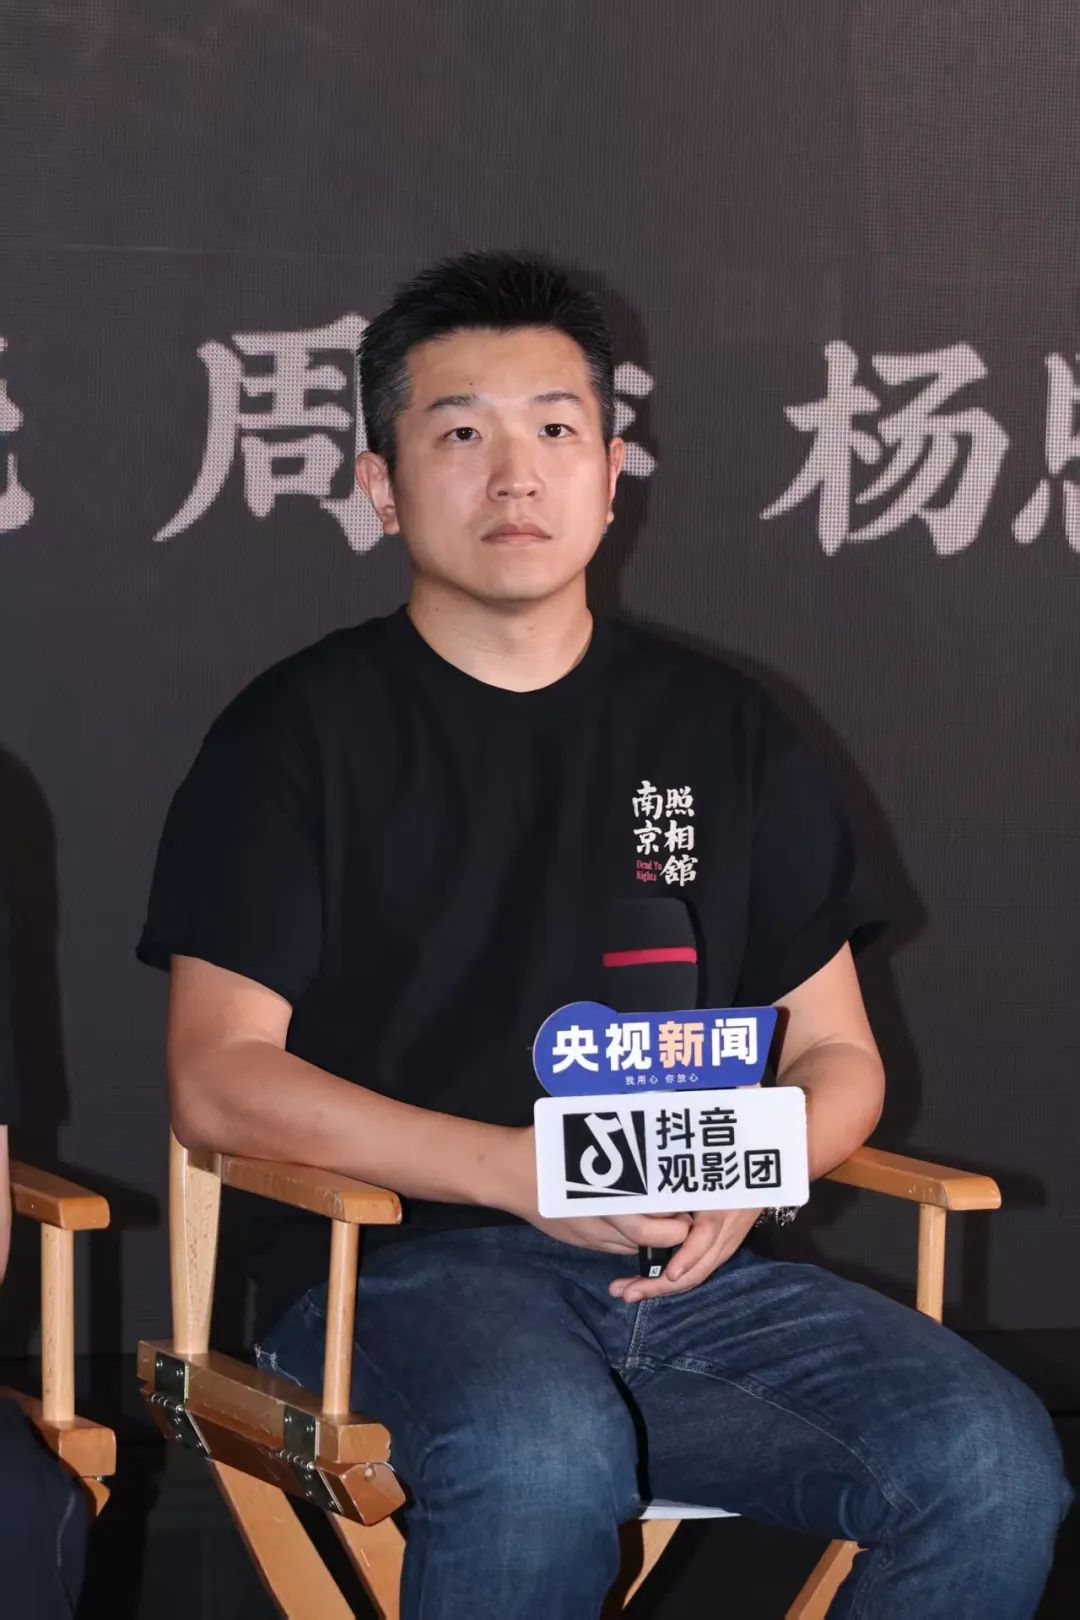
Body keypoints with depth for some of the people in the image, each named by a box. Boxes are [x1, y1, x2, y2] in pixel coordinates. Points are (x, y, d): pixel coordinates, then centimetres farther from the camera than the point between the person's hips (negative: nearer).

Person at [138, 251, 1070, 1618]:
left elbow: (837, 1055, 19)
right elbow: (218, 1079, -2)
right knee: (546, 1455, -38)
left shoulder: (723, 734, 18)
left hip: (689, 1269, 4)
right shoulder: (302, 734, 7)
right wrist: (523, 1170, -16)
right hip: (396, 1264, -4)